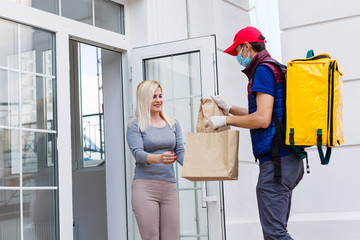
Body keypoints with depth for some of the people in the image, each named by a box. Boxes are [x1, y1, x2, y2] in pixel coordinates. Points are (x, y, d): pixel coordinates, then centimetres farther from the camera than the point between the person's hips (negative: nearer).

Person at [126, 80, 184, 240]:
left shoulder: (173, 124, 14)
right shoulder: (135, 125, 1)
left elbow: (180, 152, 9)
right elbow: (137, 153, -11)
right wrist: (158, 158, -31)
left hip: (169, 187, 4)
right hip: (145, 186, -4)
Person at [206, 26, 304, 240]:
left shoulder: (264, 70, -9)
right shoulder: (277, 68, 22)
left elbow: (262, 119, -19)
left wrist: (225, 120, -7)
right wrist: (229, 108, 30)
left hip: (276, 161, -11)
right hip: (289, 158, 11)